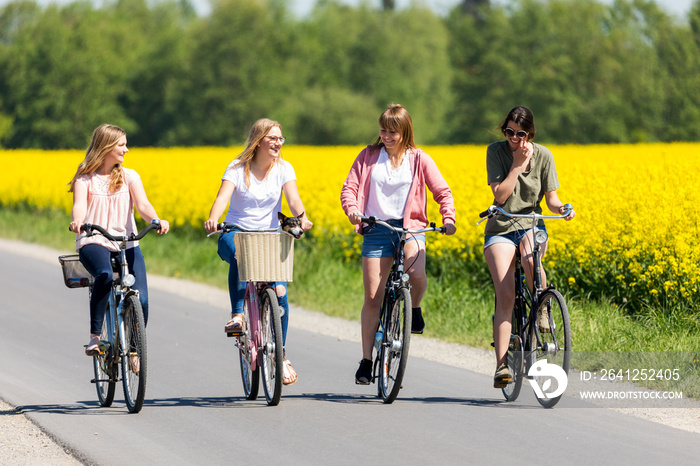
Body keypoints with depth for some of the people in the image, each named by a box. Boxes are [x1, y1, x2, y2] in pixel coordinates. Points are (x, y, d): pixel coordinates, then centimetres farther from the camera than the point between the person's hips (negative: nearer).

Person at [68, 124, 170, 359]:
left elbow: (142, 204, -4)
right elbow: (79, 205, -12)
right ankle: (94, 337, -26)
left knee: (141, 300, -18)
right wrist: (77, 221, -37)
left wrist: (156, 220, -27)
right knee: (105, 276, -38)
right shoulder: (85, 179, 6)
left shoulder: (130, 177, 13)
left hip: (126, 243, 3)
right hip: (94, 242, -3)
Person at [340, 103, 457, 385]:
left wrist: (448, 218, -15)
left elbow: (442, 192, 3)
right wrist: (352, 210, -19)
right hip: (376, 228, 1)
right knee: (373, 296, -3)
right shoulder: (368, 156, 7)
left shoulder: (419, 160, 3)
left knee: (416, 273, -32)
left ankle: (414, 308, 5)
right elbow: (349, 187, 2)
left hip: (410, 227, -1)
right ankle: (366, 361, 7)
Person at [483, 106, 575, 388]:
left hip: (532, 225, 1)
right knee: (505, 296, -18)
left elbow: (551, 199, 0)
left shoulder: (543, 156, -2)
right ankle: (501, 365, -18)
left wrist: (561, 208, -21)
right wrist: (518, 164, -18)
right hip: (501, 227, -1)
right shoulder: (496, 151, -6)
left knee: (529, 257, -38)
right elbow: (500, 195, -14)